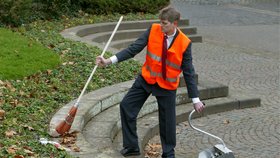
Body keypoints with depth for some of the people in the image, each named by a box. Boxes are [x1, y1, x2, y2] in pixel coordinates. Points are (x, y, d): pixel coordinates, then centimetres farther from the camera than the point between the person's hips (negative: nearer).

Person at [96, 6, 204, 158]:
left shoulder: (184, 43, -17)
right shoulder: (153, 30, -13)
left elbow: (189, 72, -11)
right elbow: (134, 48, -15)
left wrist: (195, 99, -11)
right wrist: (110, 60, -24)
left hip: (167, 86, -2)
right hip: (146, 79, 3)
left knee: (167, 121, 5)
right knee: (126, 106, -2)